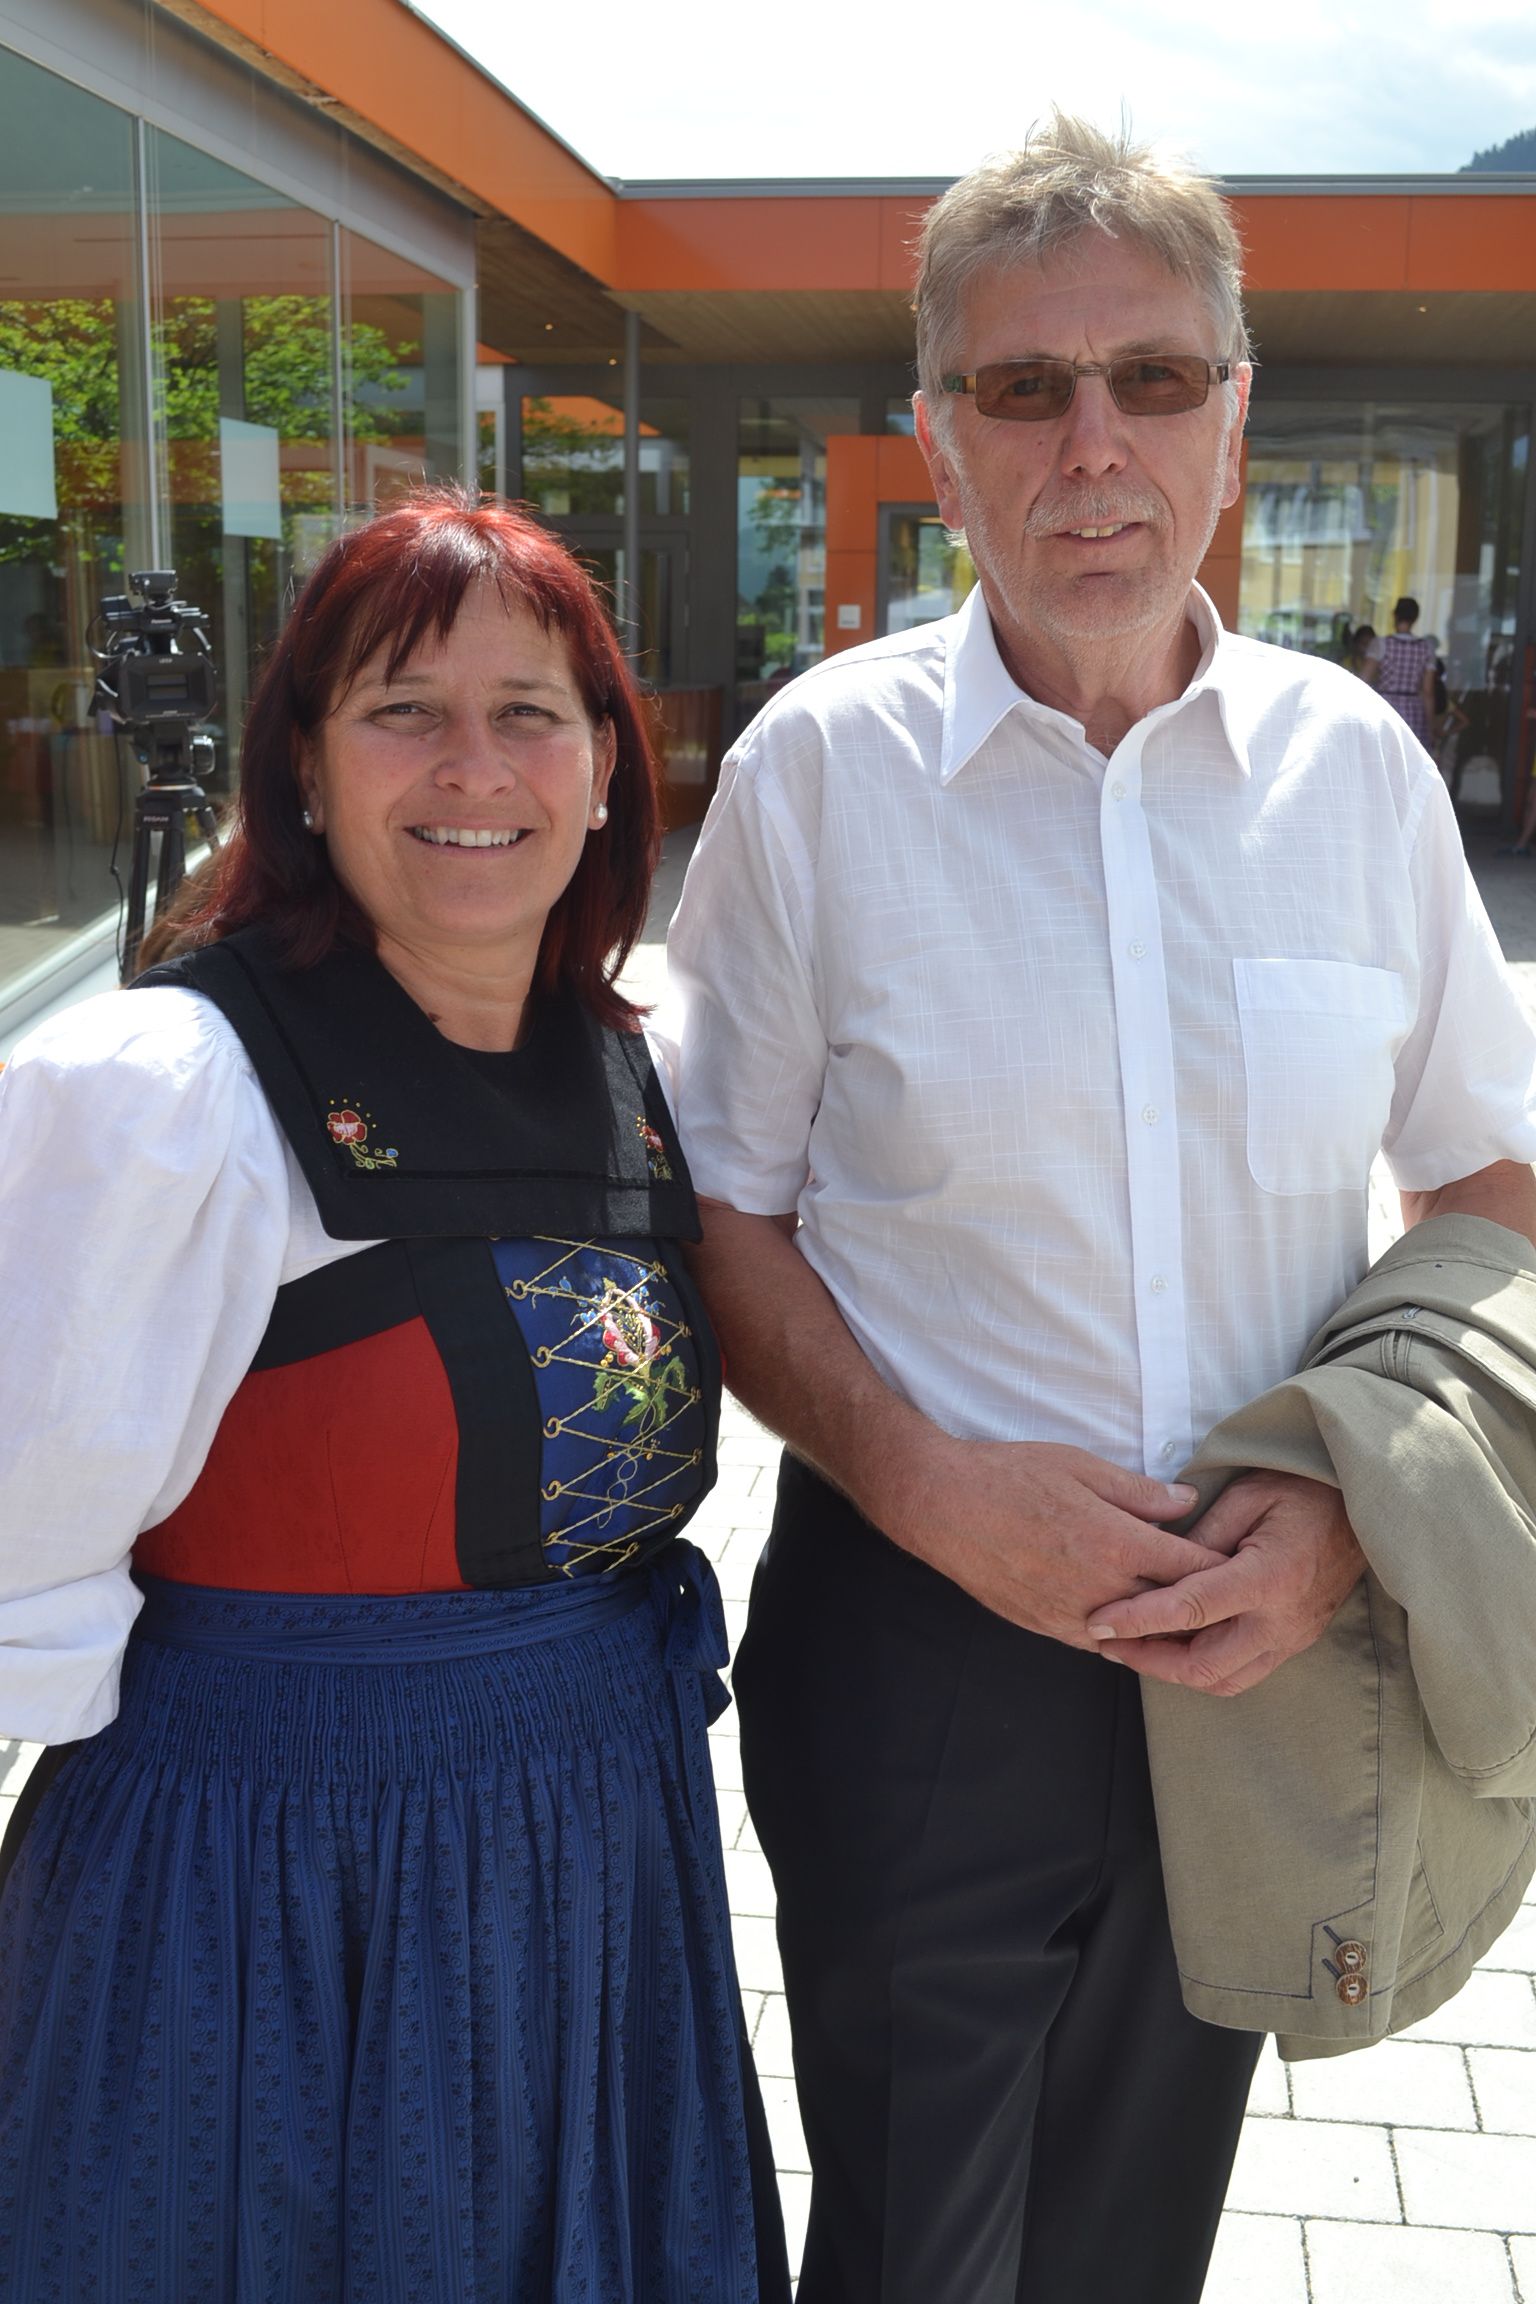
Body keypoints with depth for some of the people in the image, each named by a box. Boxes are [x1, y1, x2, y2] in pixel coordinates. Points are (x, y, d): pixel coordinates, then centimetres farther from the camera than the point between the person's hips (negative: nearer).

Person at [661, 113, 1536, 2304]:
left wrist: (1357, 1508, -10)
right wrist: (927, 1486, -17)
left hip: (1262, 1634, 3)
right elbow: (721, 1214, -3)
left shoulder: (1354, 763, -3)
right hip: (922, 1636, -2)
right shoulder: (822, 767, -9)